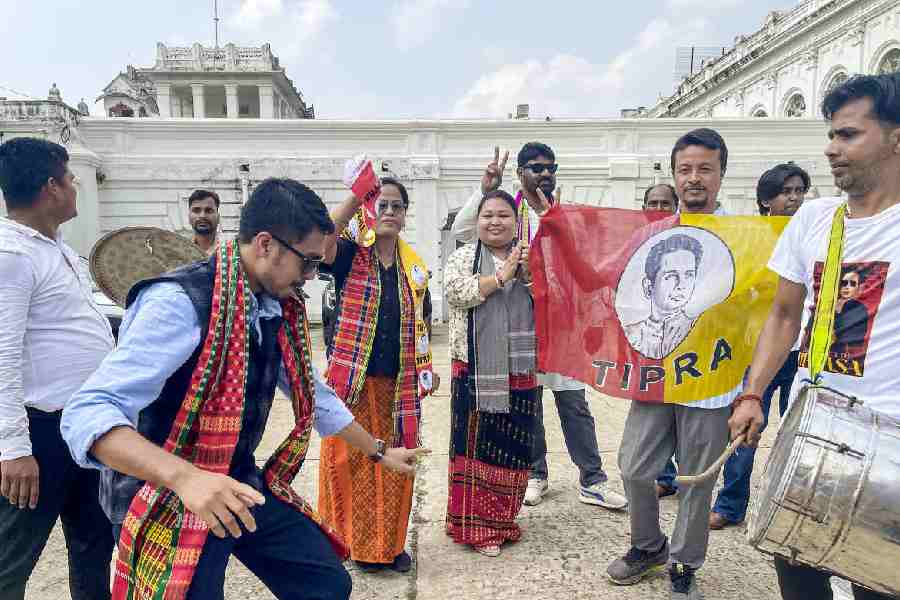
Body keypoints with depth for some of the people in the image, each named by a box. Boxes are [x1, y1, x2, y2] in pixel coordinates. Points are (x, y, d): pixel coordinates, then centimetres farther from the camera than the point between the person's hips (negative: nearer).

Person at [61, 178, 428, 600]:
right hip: (168, 499, -7)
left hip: (240, 484, 7)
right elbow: (87, 413, -30)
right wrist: (185, 477, -45)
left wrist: (378, 451, 21)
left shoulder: (279, 308, 0)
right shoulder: (180, 303, -24)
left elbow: (312, 394, 13)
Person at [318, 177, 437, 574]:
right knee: (347, 459, 2)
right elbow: (322, 239, -25)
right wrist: (356, 197, -26)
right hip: (352, 378, -3)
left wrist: (427, 368, 9)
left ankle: (391, 542, 25)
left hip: (399, 383, 3)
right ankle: (348, 540, 21)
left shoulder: (415, 265, 10)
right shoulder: (349, 255, -1)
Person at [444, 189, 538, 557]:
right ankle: (474, 526, 16)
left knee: (513, 446, 10)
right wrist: (501, 276, -15)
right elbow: (454, 291, -15)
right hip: (474, 370, -2)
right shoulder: (462, 257, 4)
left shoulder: (531, 258, 11)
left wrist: (530, 276, -13)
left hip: (520, 371, 3)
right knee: (474, 445, 2)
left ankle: (501, 520, 28)